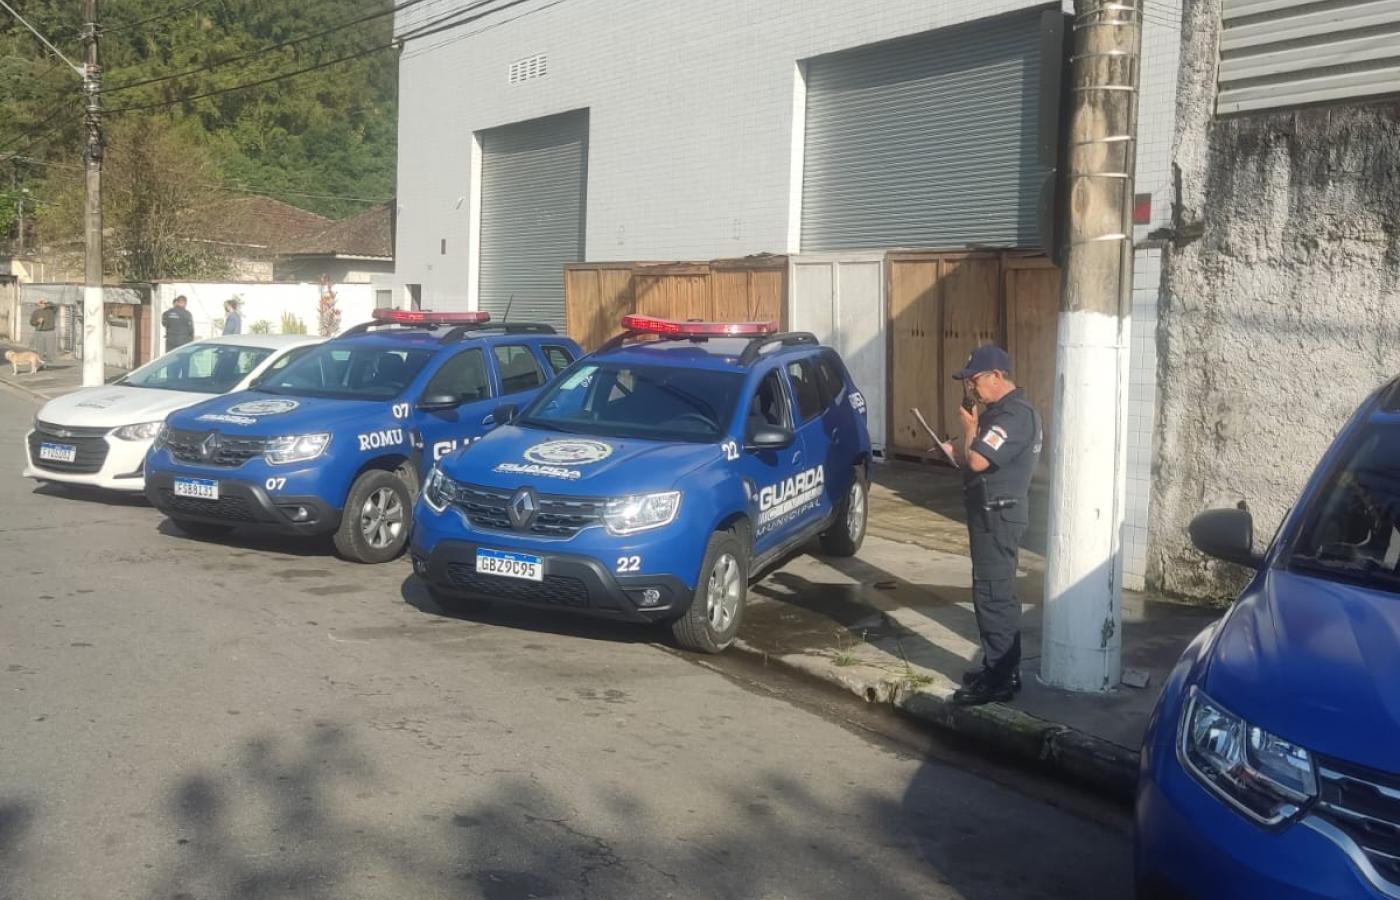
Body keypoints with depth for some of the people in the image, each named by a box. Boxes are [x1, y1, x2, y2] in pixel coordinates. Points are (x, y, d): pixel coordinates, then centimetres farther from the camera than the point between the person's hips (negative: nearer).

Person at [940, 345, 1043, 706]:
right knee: (998, 594, 15)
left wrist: (970, 428, -9)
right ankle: (1002, 669, 24)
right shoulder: (1007, 409, 14)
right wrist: (958, 451, 5)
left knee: (992, 595, -7)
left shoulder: (1014, 415, -20)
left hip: (997, 516, -11)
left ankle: (999, 680, -2)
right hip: (994, 513, 11)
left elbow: (977, 461, -26)